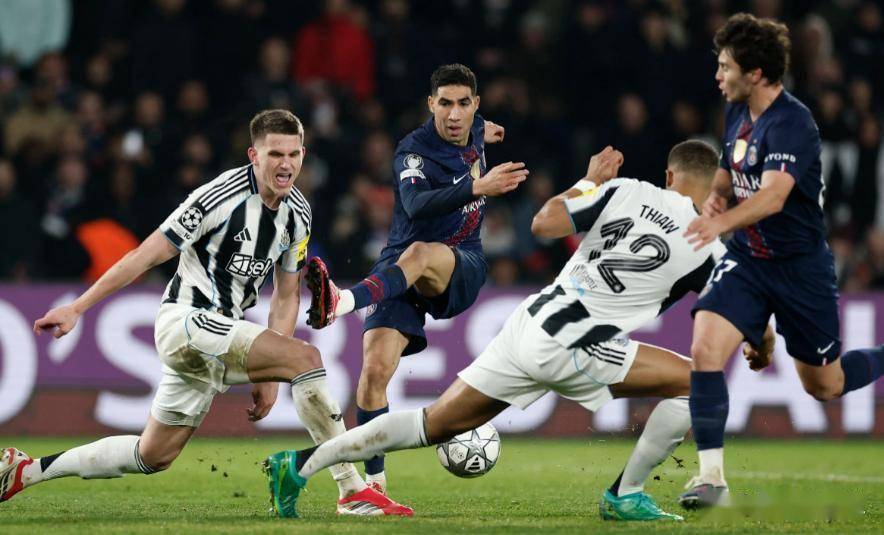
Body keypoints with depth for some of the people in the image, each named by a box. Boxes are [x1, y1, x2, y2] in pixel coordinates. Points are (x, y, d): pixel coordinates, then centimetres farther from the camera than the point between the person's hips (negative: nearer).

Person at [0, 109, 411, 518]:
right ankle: (352, 492, -23)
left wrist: (268, 375, 9)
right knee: (306, 357, -24)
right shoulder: (221, 196, -17)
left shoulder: (297, 212, 6)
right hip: (187, 320, -9)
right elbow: (147, 255, -13)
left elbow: (286, 296, 15)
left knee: (153, 456, 15)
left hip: (223, 336, 9)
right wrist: (76, 308, -13)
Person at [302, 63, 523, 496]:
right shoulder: (414, 150, -14)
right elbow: (417, 204, -35)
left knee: (417, 254, -37)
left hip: (460, 269, 2)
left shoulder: (473, 131, 5)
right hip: (401, 278, -2)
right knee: (375, 368, -20)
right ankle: (374, 482, -11)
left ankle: (344, 301, -63)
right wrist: (477, 188, -49)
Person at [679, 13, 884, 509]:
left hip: (800, 264, -6)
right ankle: (712, 476, -16)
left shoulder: (792, 123, -23)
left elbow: (773, 194, -37)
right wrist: (715, 195, -4)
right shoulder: (738, 112, 3)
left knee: (825, 385, 8)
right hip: (747, 261, 6)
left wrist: (722, 222, -55)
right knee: (705, 348, -19)